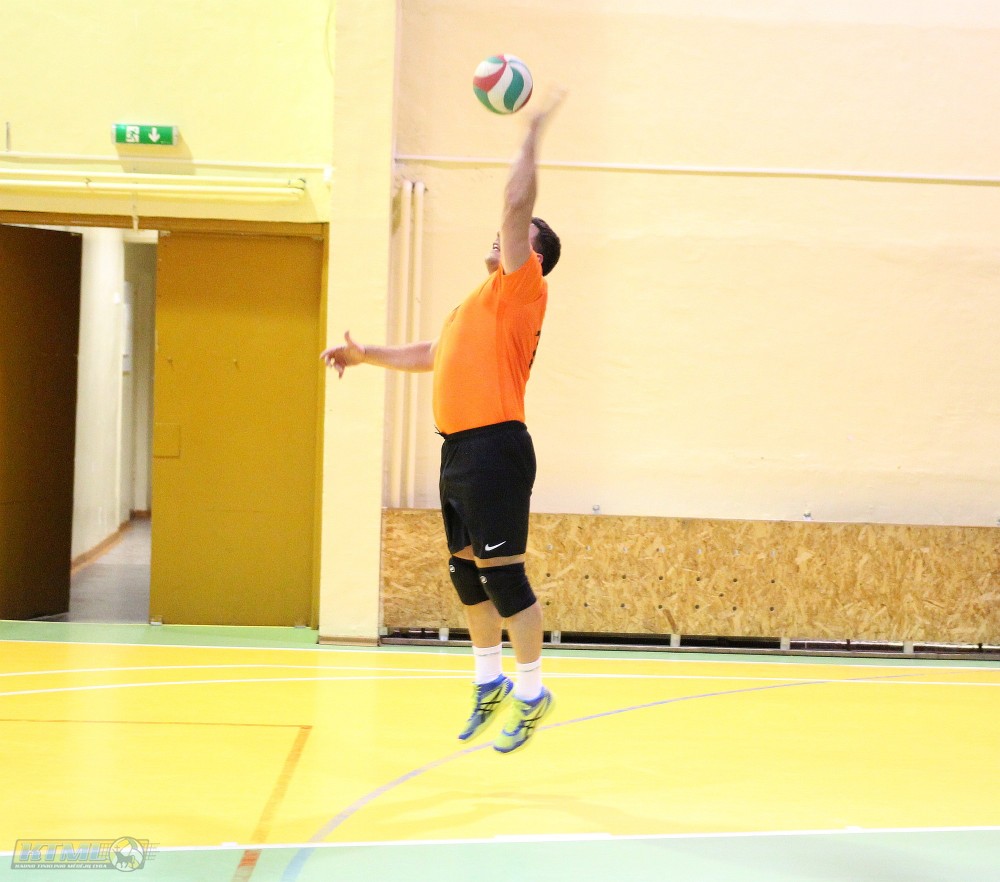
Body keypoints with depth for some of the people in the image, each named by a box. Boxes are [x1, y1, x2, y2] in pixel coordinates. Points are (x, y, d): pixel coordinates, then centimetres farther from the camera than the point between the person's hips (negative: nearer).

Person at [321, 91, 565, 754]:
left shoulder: (521, 289, -3)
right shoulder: (483, 303, 22)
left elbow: (517, 204, -14)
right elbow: (431, 355, 34)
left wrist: (533, 135, -9)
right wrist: (366, 356, 32)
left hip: (495, 449, -9)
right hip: (459, 449, 9)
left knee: (504, 574, -7)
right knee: (467, 573, 13)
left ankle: (532, 694, 2)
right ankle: (490, 685, 24)